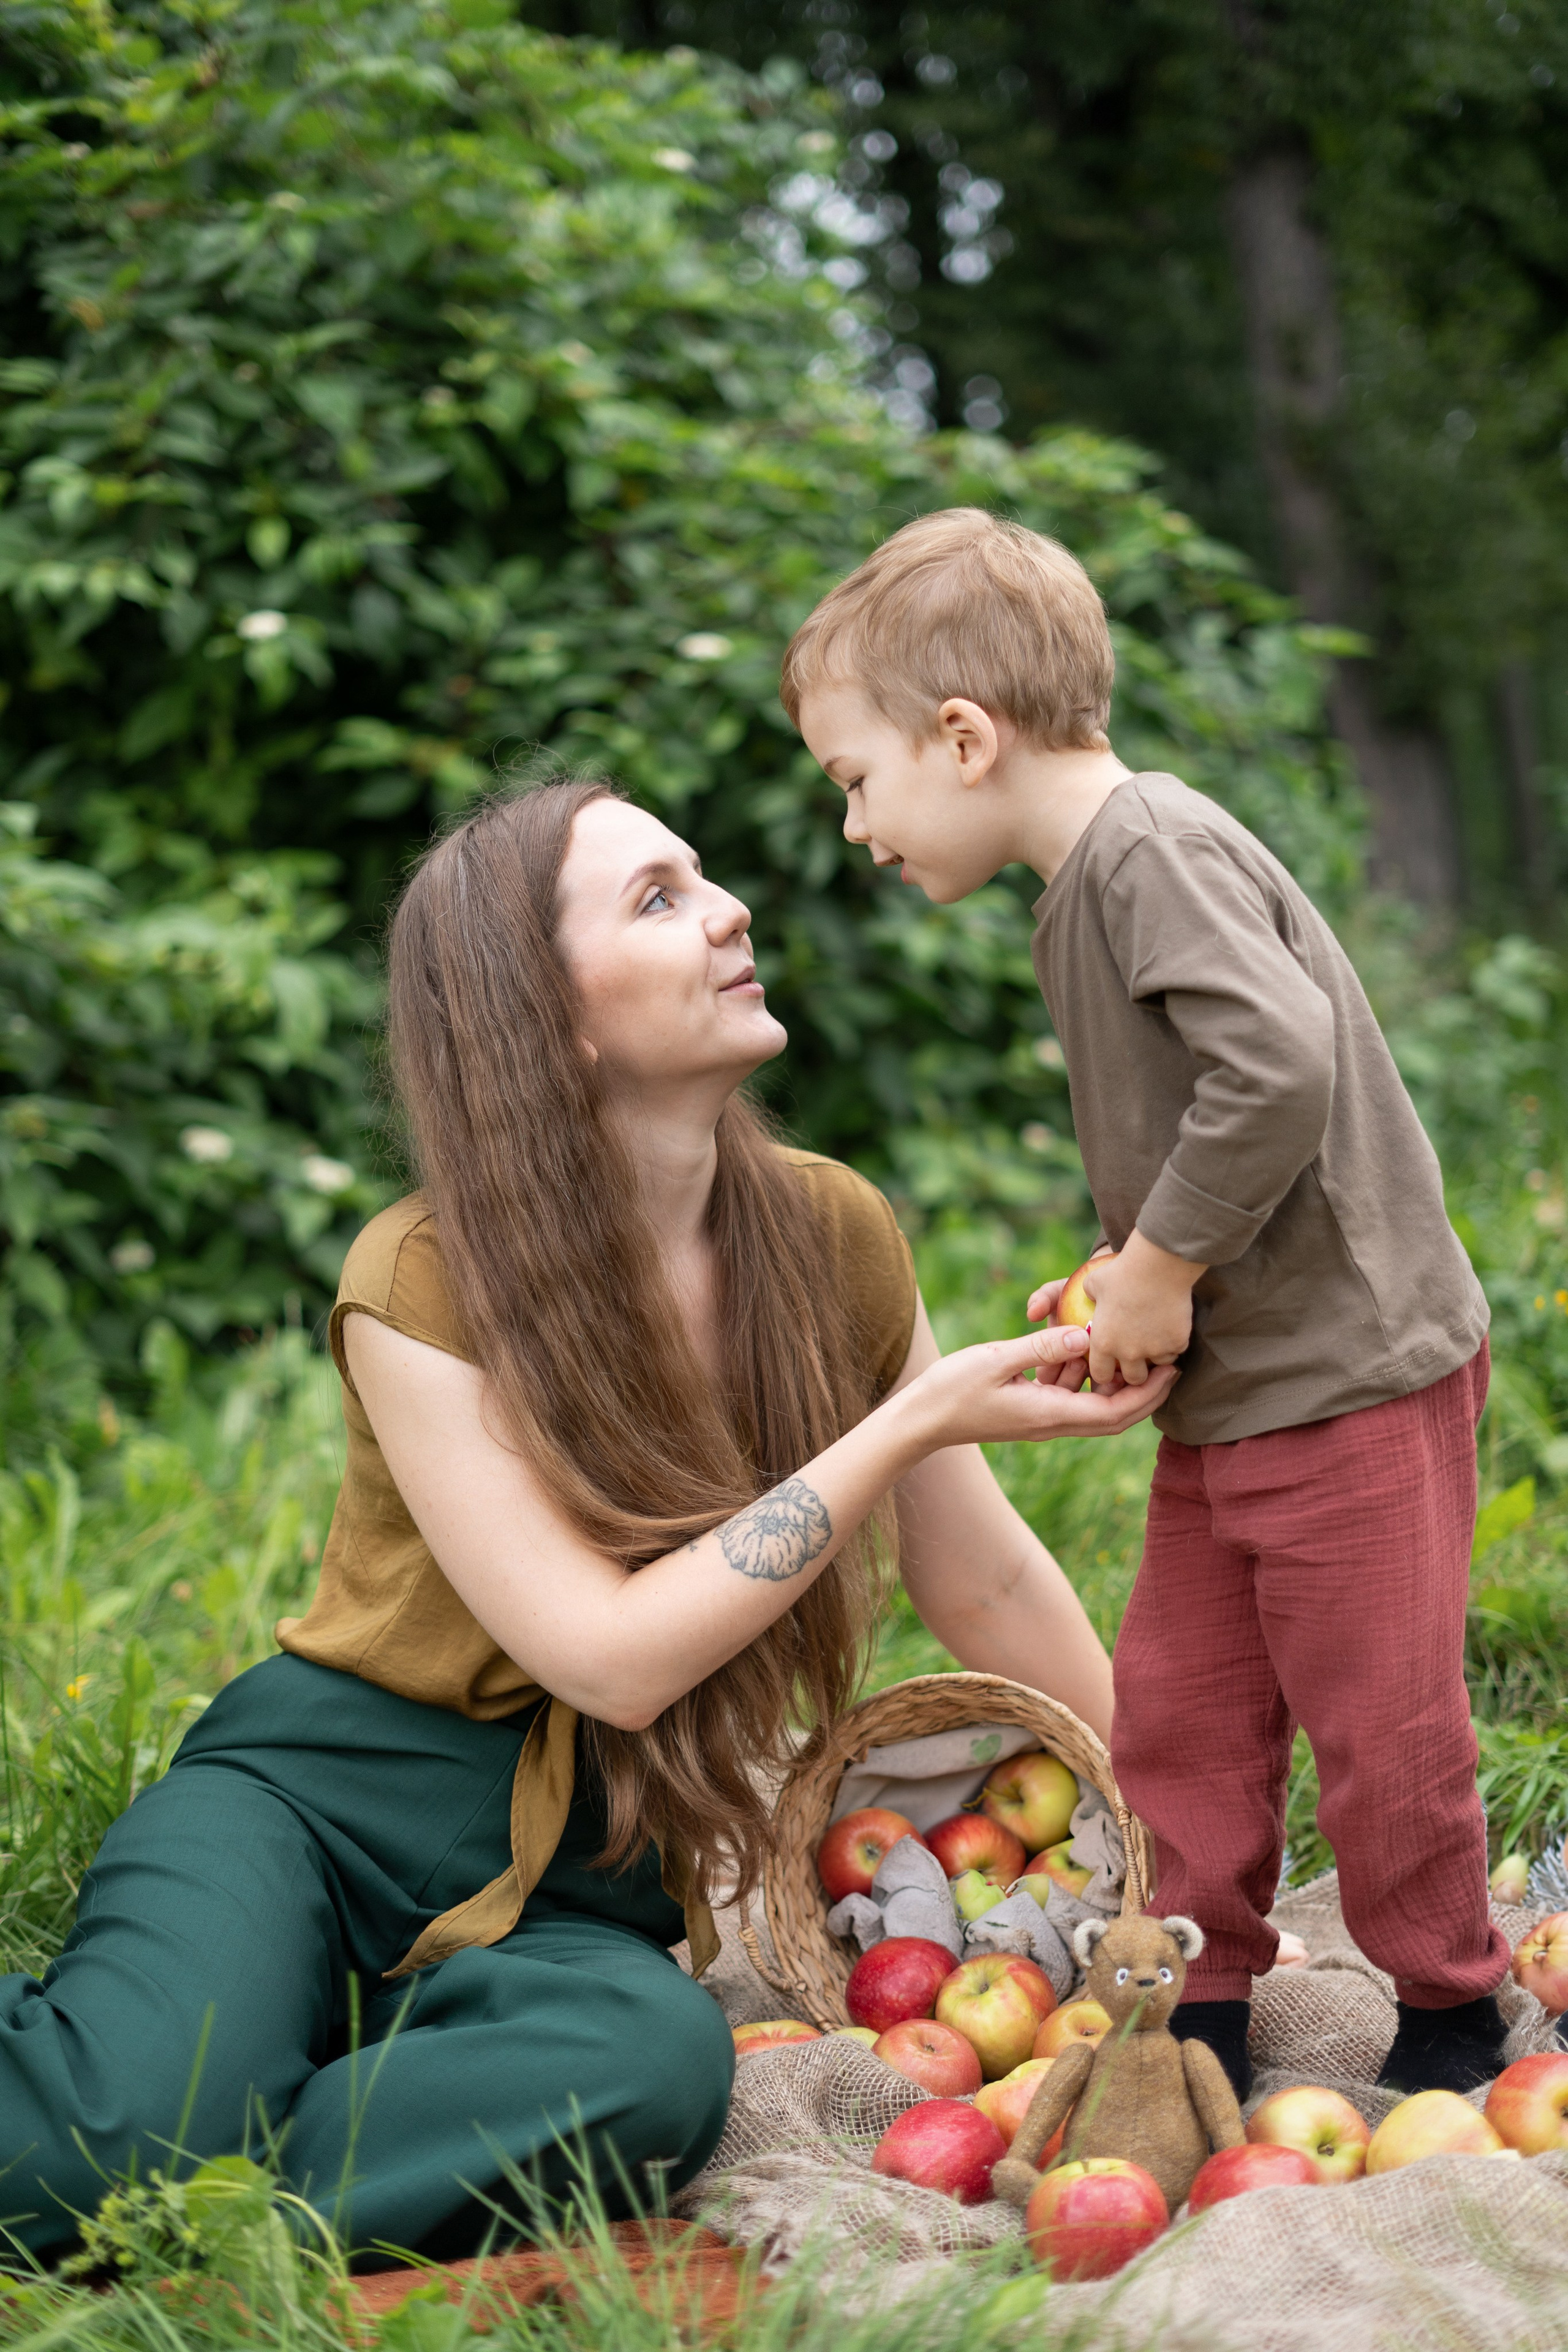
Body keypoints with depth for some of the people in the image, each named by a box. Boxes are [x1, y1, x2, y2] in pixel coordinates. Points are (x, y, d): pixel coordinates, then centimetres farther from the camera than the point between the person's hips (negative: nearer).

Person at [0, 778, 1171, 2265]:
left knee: (659, 2068, -34)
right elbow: (614, 1655, -21)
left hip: (568, 1902, 5)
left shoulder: (831, 1238, 0)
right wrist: (917, 1420, -19)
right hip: (313, 1802, -4)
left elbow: (984, 1587, 10)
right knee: (125, 2121, -36)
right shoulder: (421, 1284, -14)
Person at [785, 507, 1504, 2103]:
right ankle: (1202, 2015, 23)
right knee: (1176, 1716, 11)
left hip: (1351, 1380, -9)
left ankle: (1451, 2021, 20)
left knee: (1378, 1727, 2)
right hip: (1226, 1387, 9)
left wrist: (1161, 1267, -20)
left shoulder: (1154, 851, -18)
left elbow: (1281, 1066, -32)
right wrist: (1133, 1273, 4)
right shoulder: (1092, 885, 12)